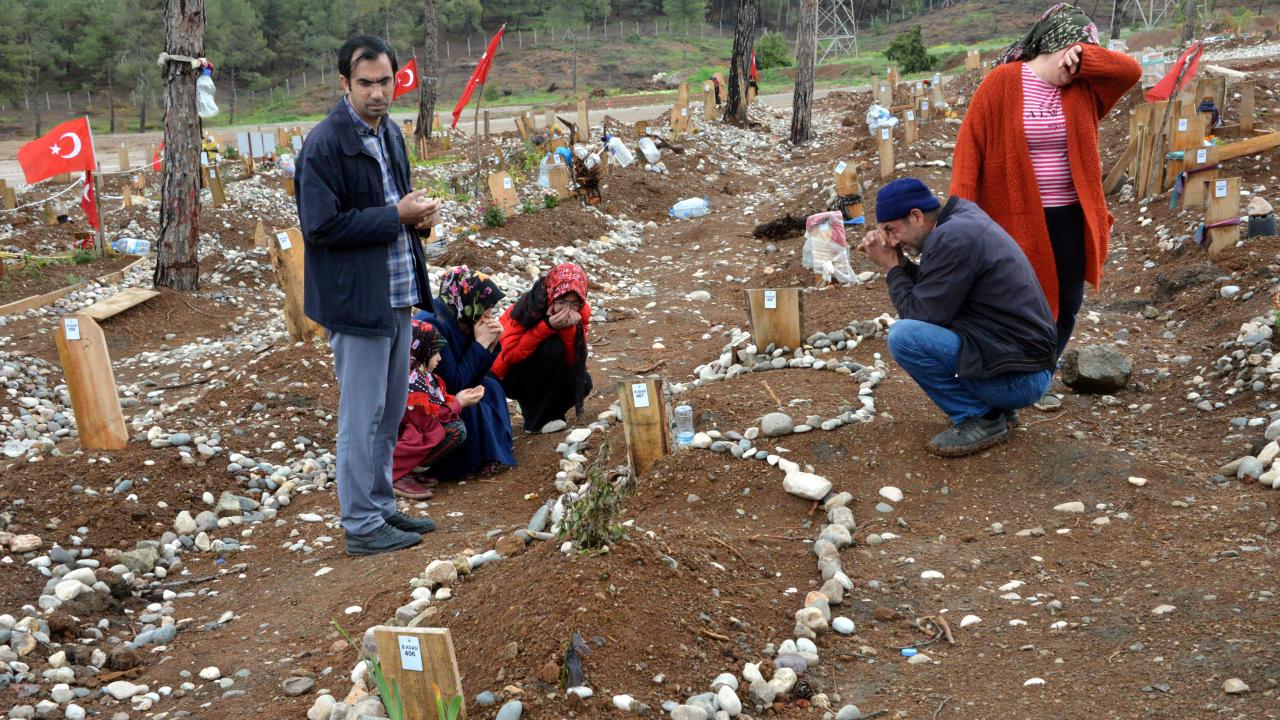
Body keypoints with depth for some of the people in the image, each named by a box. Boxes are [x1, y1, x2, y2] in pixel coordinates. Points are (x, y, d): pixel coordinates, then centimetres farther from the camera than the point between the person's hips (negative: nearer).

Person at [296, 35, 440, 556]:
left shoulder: (390, 133, 11)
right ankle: (361, 527, 11)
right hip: (355, 299, -8)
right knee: (362, 417, 0)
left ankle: (381, 508, 29)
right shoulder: (324, 145, -16)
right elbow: (321, 226, -21)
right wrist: (397, 215, -19)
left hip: (397, 296, 8)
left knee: (390, 414, 17)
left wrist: (418, 214, -1)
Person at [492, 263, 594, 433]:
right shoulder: (528, 307, -27)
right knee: (553, 348, -30)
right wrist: (547, 326, -38)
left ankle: (550, 411, 9)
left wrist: (570, 329, -33)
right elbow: (509, 355, -32)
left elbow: (573, 360, -16)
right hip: (507, 375, -5)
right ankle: (537, 418, -17)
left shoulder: (581, 312, -13)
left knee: (583, 382, -20)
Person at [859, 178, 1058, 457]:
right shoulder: (964, 219, 11)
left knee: (904, 336, -20)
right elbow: (929, 294, 16)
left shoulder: (951, 238, -19)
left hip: (1019, 378, -10)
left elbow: (920, 314, -16)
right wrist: (901, 264, 3)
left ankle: (979, 418, -7)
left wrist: (891, 268, -4)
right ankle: (994, 407, 16)